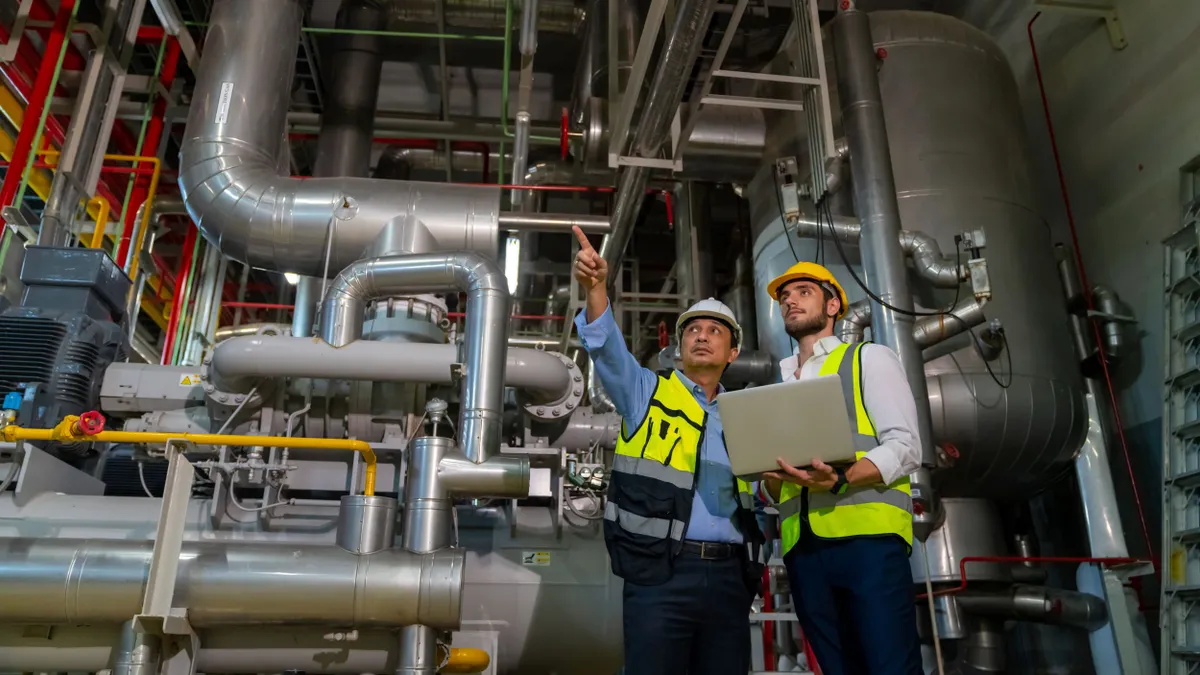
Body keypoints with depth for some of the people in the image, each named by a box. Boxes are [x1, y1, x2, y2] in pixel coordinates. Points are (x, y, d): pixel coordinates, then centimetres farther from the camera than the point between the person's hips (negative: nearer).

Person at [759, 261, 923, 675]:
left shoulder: (870, 358, 9)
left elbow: (905, 447, -3)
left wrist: (838, 480, -20)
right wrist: (772, 481, -3)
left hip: (868, 536, -4)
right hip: (801, 546, 5)